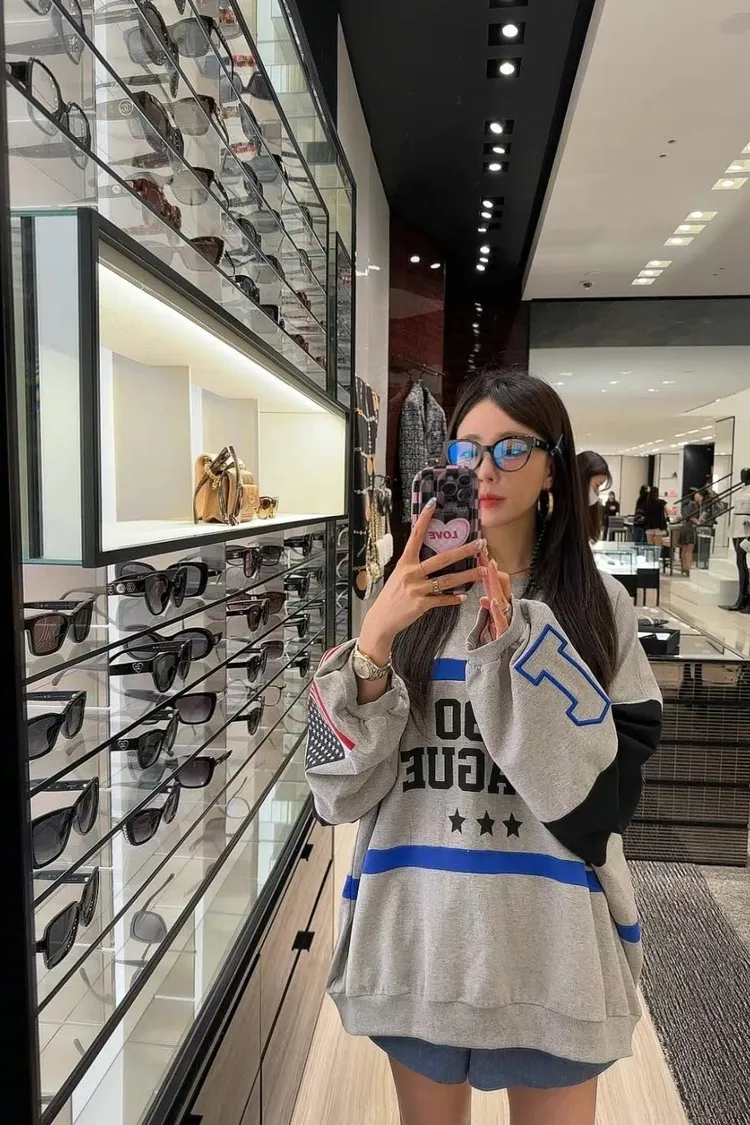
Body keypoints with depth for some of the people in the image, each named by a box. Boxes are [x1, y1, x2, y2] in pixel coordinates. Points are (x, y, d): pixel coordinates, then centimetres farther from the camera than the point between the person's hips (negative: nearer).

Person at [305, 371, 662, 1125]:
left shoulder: (597, 606, -4)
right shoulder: (411, 597, -4)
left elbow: (606, 791, -11)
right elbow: (341, 788, -9)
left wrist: (524, 647, -21)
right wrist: (375, 637, -23)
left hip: (548, 936, -1)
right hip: (418, 926, 1)